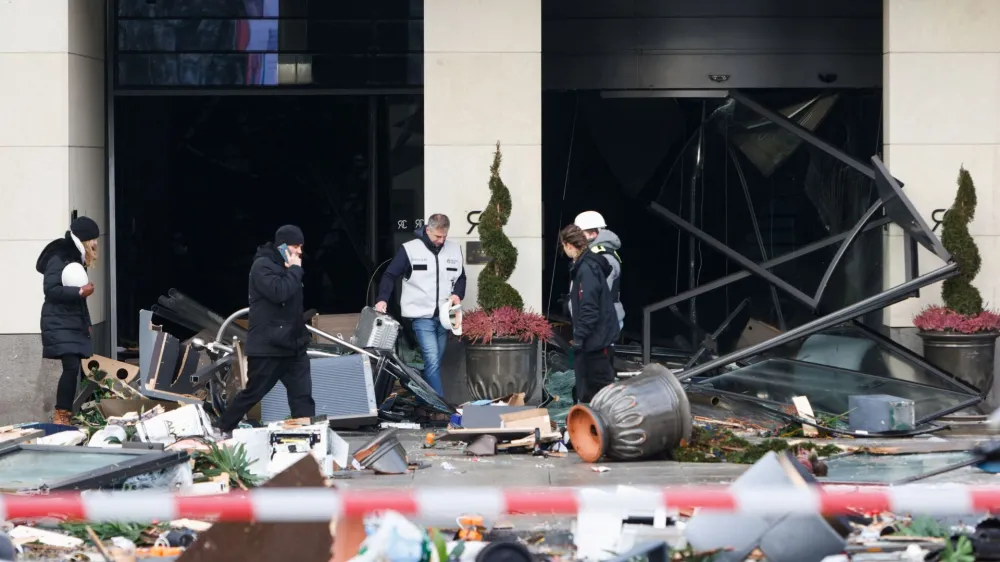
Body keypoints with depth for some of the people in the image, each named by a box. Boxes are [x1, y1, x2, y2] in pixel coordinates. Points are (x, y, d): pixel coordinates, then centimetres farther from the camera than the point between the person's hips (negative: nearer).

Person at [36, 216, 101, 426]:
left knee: (85, 367, 1)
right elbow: (51, 290, -19)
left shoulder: (77, 259, 14)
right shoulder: (58, 259, -12)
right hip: (59, 324, -9)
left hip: (76, 323, 9)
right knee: (72, 366, -17)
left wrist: (87, 322, 19)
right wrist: (80, 291, -26)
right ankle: (60, 416, -12)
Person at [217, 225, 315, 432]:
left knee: (302, 395, -2)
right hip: (267, 346, -8)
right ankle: (222, 429, 19)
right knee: (252, 393, 3)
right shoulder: (263, 265, -11)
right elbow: (279, 293, -26)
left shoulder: (285, 266, 16)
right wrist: (295, 270, -14)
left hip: (292, 344, 8)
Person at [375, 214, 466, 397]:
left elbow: (461, 277, 19)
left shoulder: (454, 250, 6)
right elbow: (390, 275, -5)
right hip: (422, 315, -5)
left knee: (436, 361, 11)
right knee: (432, 361, -14)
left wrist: (458, 294, -1)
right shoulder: (409, 249, -7)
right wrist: (383, 299, -19)